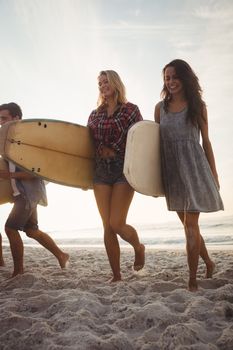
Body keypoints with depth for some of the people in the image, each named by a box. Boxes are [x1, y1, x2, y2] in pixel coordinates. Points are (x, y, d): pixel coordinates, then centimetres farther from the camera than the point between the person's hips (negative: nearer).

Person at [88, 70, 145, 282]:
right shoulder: (95, 114, 14)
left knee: (117, 224, -10)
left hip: (124, 171, -4)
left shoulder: (131, 110, 3)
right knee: (107, 227, 2)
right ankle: (116, 276, 15)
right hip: (101, 173, 4)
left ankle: (139, 248, 25)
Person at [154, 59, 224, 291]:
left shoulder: (197, 105, 3)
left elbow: (206, 141, 4)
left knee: (190, 225, -5)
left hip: (193, 167, -3)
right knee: (188, 224, 13)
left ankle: (192, 279, 8)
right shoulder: (160, 107, 9)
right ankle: (208, 262, 36)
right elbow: (156, 140, 10)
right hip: (171, 169, 4)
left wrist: (213, 173, 2)